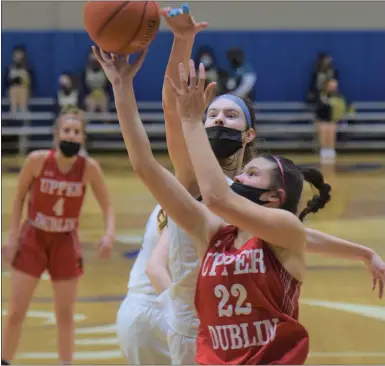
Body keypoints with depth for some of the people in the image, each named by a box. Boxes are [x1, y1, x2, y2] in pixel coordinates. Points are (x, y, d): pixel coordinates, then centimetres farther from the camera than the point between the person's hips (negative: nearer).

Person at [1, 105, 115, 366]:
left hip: (66, 243, 1)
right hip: (33, 239, -1)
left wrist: (109, 234, -24)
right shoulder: (37, 160, -17)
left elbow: (107, 206, -6)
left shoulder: (89, 168, -15)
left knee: (66, 315, 6)